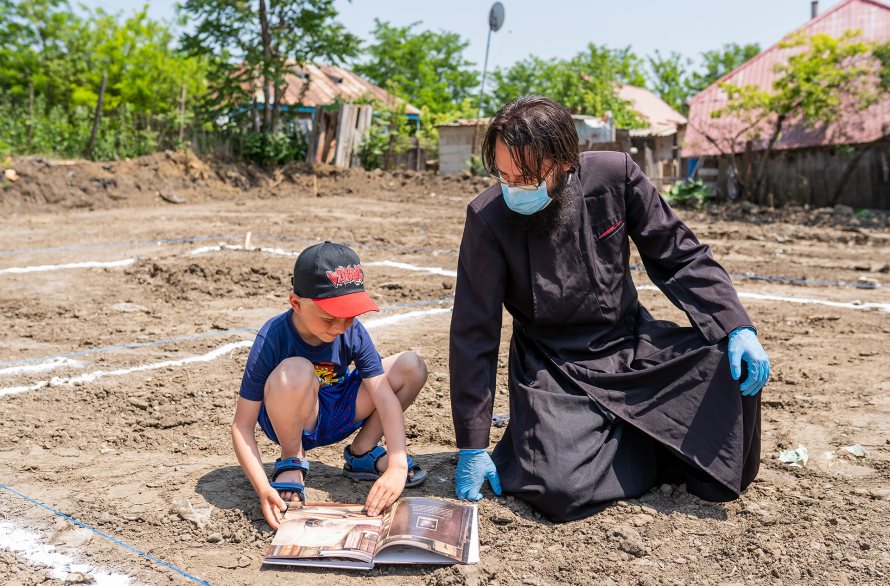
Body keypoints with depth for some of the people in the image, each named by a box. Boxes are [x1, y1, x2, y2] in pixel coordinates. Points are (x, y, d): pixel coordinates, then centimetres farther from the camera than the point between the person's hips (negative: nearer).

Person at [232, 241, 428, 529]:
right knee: (296, 371, -38)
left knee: (412, 366, -14)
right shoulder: (271, 341, -28)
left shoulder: (353, 332, -18)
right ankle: (291, 462, -9)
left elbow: (385, 397, -23)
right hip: (290, 421, -4)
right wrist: (263, 489, -38)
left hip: (335, 416, 4)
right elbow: (242, 426, -25)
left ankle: (362, 452, 5)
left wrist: (397, 466, -35)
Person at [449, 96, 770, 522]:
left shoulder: (614, 175, -13)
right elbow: (473, 334, -13)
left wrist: (738, 327, -14)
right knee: (560, 490, -25)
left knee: (737, 365, -19)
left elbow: (679, 257, -1)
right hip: (554, 370, -3)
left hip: (633, 347, 3)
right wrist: (472, 446, -11)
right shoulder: (488, 217, -18)